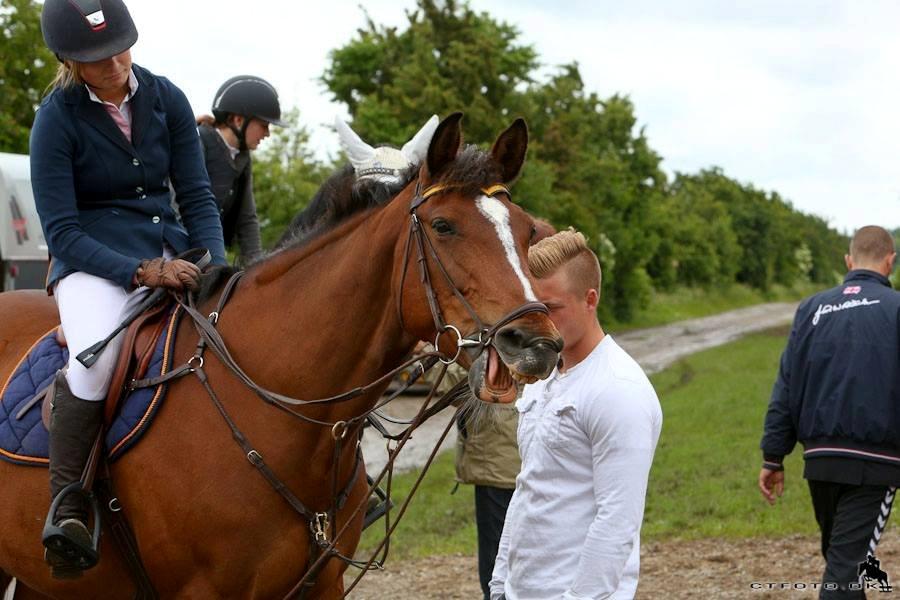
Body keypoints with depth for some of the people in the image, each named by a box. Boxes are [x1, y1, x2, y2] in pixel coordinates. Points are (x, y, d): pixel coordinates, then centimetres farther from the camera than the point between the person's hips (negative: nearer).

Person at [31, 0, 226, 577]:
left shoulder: (167, 99, 4)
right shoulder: (57, 118, -7)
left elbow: (197, 197, 8)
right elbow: (62, 231, -9)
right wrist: (141, 272, -21)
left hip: (174, 258, 5)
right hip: (94, 265, -5)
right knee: (96, 356, -36)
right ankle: (66, 507, -23)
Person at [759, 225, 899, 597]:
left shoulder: (811, 308, 8)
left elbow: (786, 386, 7)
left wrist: (773, 457, 9)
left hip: (820, 457, 4)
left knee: (838, 555, 20)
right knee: (847, 565, -6)